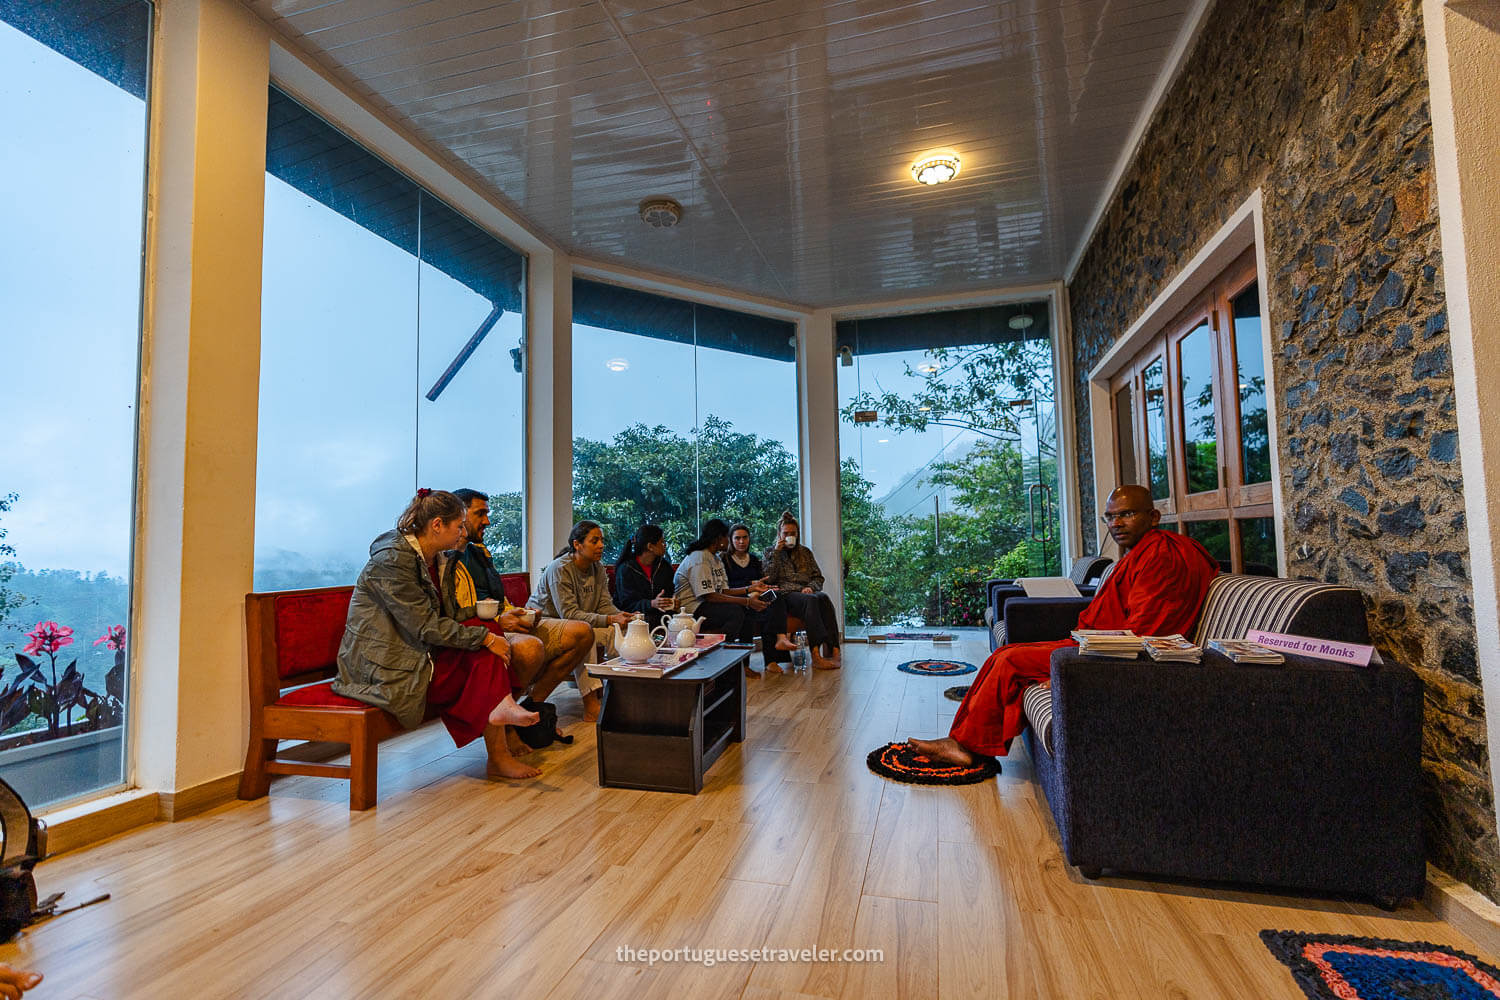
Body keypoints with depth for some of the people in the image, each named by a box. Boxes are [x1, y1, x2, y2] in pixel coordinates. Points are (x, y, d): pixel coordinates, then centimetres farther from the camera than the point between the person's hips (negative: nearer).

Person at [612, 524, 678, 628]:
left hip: (660, 615, 5)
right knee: (650, 622, -36)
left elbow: (670, 593, 18)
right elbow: (627, 604, -11)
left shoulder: (664, 566, 12)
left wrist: (673, 603, -7)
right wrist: (652, 604, -28)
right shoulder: (625, 569, -7)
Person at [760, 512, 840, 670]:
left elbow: (818, 577, 18)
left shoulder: (805, 552, 23)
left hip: (805, 592, 3)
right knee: (811, 600, -36)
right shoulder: (771, 552, 15)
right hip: (785, 595, -3)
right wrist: (777, 552, -4)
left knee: (823, 597, -32)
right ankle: (816, 653, -49)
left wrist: (811, 587, -5)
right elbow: (769, 579, -1)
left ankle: (834, 650, -44)